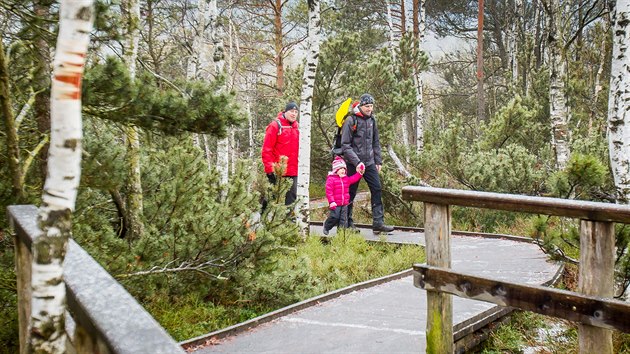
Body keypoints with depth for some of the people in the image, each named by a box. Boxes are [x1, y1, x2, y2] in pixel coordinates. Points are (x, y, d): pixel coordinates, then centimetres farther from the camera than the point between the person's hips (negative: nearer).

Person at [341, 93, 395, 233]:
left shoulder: (372, 120, 9)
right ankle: (348, 223, 17)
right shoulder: (351, 121, -10)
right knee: (350, 193, 3)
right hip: (354, 164, -5)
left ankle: (378, 222, -3)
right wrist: (357, 162, -19)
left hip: (369, 163, 6)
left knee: (377, 189, -4)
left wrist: (378, 161, 12)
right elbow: (345, 145, -13)